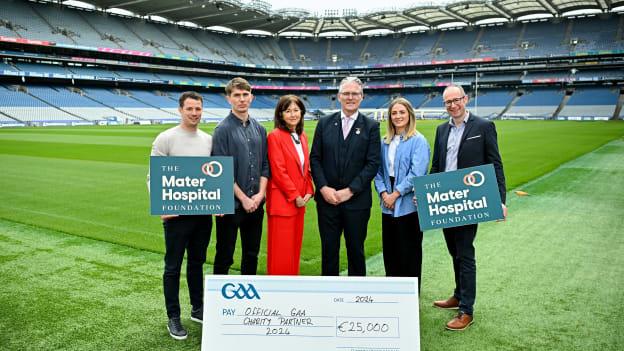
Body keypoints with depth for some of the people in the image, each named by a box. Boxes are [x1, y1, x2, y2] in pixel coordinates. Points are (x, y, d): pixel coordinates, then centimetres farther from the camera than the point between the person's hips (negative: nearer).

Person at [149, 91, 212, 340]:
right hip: (176, 213, -5)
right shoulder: (166, 139, -7)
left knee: (197, 263, 17)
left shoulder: (208, 140, 8)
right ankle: (173, 318, 18)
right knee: (173, 267, 5)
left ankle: (198, 309, 31)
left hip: (203, 213, 5)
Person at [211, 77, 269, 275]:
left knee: (252, 255, 16)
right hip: (231, 205, -5)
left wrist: (260, 193, -3)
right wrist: (243, 198, -12)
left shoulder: (259, 129, 9)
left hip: (256, 204, 5)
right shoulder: (223, 129, -7)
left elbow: (265, 165, 10)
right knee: (224, 257, 6)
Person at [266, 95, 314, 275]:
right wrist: (295, 196, -12)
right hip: (282, 202, -7)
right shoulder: (275, 136, -10)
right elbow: (278, 171, -15)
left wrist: (308, 191, 3)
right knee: (281, 251, 0)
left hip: (300, 201, 7)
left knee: (295, 248, 14)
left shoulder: (302, 136, 13)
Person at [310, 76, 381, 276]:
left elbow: (373, 163, -6)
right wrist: (323, 188, -9)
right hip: (327, 199, 2)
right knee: (329, 249, 9)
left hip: (357, 201, -1)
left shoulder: (371, 127, 0)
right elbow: (315, 158, 4)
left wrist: (350, 191, -12)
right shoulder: (324, 124, 6)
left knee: (356, 250, 10)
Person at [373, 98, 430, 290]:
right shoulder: (385, 142, 11)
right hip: (388, 206, 5)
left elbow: (416, 173, -14)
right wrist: (383, 193, -4)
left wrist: (395, 194, -13)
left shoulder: (418, 140, -7)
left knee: (408, 251, 3)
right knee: (389, 250, 12)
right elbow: (379, 171, 11)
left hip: (409, 204, -5)